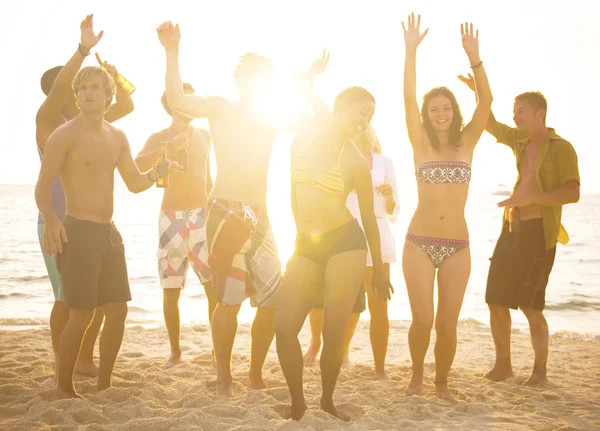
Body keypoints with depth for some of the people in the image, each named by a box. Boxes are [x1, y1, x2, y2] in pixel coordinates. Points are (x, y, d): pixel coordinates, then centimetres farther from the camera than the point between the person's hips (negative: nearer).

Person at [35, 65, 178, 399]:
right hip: (79, 232, -7)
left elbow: (135, 183, 17)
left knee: (118, 310, 9)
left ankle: (104, 384, 24)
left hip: (110, 232, 7)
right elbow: (43, 185, -15)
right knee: (81, 316, -7)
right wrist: (50, 218, -33)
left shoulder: (118, 137, 12)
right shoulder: (65, 135, -8)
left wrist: (155, 173, -4)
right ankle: (64, 389, 10)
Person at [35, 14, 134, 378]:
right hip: (58, 224, -7)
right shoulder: (47, 121, -7)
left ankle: (84, 359, 21)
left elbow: (127, 107, 17)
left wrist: (114, 78, 0)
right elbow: (58, 86, -26)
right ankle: (62, 364, 8)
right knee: (69, 298, -5)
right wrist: (84, 49, -35)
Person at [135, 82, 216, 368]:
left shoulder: (203, 136, 13)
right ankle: (175, 352, 14)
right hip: (172, 218, -2)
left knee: (215, 287, -8)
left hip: (202, 215, 2)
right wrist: (171, 147, -26)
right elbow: (136, 166, -20)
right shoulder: (160, 138, 0)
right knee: (171, 289, 2)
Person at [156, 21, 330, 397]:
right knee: (229, 301, -8)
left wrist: (309, 83, 4)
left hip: (260, 217, 5)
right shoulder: (221, 108, 2)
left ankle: (256, 374, 19)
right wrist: (172, 51, -21)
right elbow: (177, 100, -15)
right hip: (226, 214, -5)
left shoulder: (273, 119, 15)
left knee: (273, 300, 4)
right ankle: (224, 377, 8)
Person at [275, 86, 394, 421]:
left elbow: (369, 218, 5)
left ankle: (328, 400, 19)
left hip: (345, 242, -3)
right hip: (306, 246, 3)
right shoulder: (301, 142, 6)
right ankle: (298, 403, 10)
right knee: (285, 326, -7)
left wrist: (379, 269, 8)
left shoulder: (356, 161, -2)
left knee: (334, 332, -4)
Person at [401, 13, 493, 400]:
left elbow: (486, 100, -8)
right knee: (423, 320, -4)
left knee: (448, 324, 2)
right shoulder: (421, 144, 2)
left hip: (457, 246, 1)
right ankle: (417, 376, 22)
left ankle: (442, 382, 23)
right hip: (419, 243, -1)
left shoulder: (467, 143, 5)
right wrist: (411, 50, -19)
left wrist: (474, 56, -20)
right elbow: (408, 97, -9)